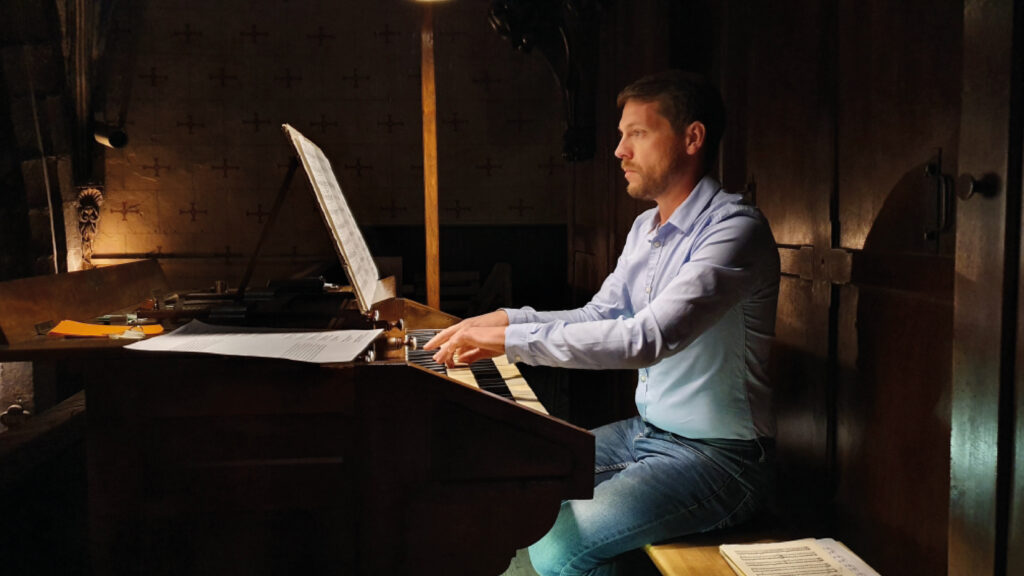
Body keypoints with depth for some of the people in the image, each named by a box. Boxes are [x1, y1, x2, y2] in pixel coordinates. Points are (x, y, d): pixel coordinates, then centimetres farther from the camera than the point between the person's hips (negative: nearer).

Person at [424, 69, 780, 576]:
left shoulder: (733, 229, -20)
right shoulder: (646, 229, 10)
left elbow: (648, 338, -31)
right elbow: (598, 317, 12)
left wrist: (512, 340, -28)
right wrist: (504, 320, -4)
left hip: (717, 457, -8)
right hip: (646, 432, 9)